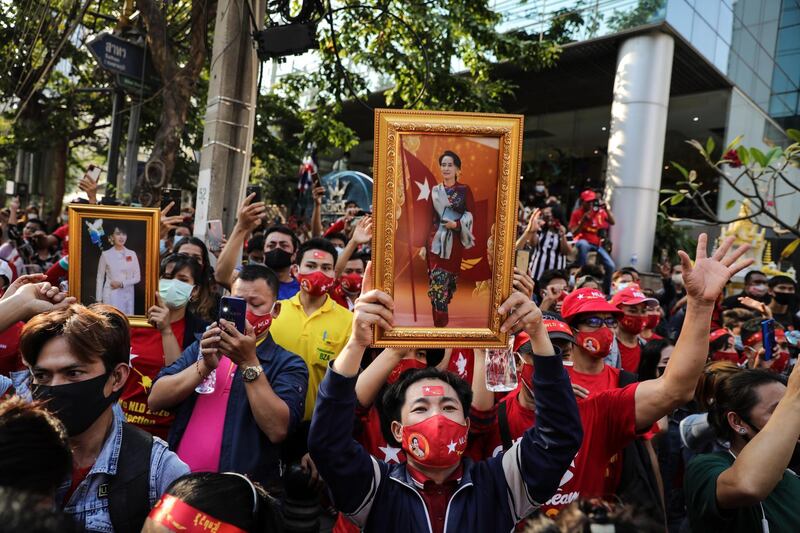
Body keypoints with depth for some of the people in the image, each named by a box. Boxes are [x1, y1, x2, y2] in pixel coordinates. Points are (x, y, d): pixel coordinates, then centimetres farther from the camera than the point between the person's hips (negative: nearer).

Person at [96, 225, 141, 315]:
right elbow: (100, 278, 3)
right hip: (111, 296, -2)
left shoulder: (132, 254, 4)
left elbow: (137, 278, 4)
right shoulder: (106, 254, 0)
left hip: (128, 296, 2)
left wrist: (122, 284, -11)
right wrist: (99, 299, 0)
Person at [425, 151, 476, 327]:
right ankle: (440, 321, 6)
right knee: (437, 280, -5)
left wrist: (456, 224, -20)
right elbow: (428, 217, 10)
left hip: (456, 240, -1)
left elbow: (470, 215, -2)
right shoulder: (434, 191, 9)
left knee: (452, 277, 5)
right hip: (436, 240, 1)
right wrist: (424, 243, 7)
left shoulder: (465, 190, 3)